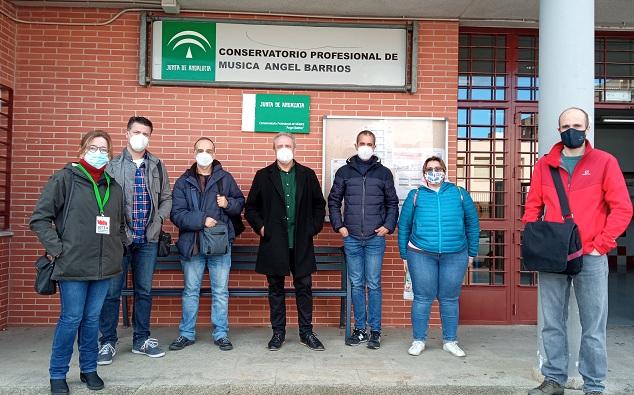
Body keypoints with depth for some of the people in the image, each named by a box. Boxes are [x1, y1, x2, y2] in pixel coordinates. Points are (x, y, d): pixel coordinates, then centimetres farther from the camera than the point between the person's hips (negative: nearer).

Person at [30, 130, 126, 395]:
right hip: (73, 264, -4)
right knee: (71, 319, 3)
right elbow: (39, 218, -6)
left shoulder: (114, 187, 11)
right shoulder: (65, 179, -5)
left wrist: (119, 246, 11)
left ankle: (89, 369, 28)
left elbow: (120, 224, 22)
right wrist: (56, 249, -11)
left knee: (92, 319, 13)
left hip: (104, 266, 4)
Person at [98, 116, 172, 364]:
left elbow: (166, 198, 11)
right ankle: (108, 341, 18)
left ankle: (141, 339, 24)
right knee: (112, 291, 3)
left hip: (148, 240, 3)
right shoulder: (112, 165, -1)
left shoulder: (157, 166, 8)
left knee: (144, 291, 11)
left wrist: (159, 218, -4)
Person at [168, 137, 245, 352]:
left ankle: (221, 334, 21)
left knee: (221, 291, 8)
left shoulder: (225, 178, 3)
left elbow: (240, 203, 10)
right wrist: (202, 220, -18)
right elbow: (177, 214, -7)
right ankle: (187, 333, 26)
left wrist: (229, 203, -11)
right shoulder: (183, 182, 2)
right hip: (191, 244, 1)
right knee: (190, 291, 13)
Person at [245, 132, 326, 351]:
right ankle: (278, 333, 21)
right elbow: (250, 207, 8)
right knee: (276, 289, 9)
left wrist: (314, 227, 3)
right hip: (274, 243, 0)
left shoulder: (307, 175, 6)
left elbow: (319, 204, 12)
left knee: (304, 287, 6)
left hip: (301, 243, 1)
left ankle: (306, 332, 20)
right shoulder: (263, 176, 4)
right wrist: (260, 227, -3)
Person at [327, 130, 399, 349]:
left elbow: (392, 203, 11)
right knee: (356, 284, 8)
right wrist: (338, 225, 1)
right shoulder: (344, 172, 7)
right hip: (351, 238, 1)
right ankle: (359, 329, 18)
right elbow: (333, 201, 11)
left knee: (373, 285, 2)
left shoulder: (384, 173, 6)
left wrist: (388, 226, -1)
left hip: (375, 239, -1)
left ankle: (375, 331, 12)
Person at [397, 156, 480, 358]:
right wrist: (405, 255, 7)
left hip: (455, 256, 1)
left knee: (450, 299, 9)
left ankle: (450, 341, 23)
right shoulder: (415, 195, 7)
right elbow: (403, 226, 9)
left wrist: (472, 253, 11)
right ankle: (419, 340, 17)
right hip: (421, 256, -1)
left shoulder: (459, 193, 9)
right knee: (422, 298, 4)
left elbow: (472, 223, 12)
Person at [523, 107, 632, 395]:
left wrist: (601, 245, -9)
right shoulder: (544, 165, 8)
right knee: (552, 324, 9)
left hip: (591, 258, -2)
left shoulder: (604, 162, 1)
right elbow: (532, 207, 10)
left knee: (593, 327, 5)